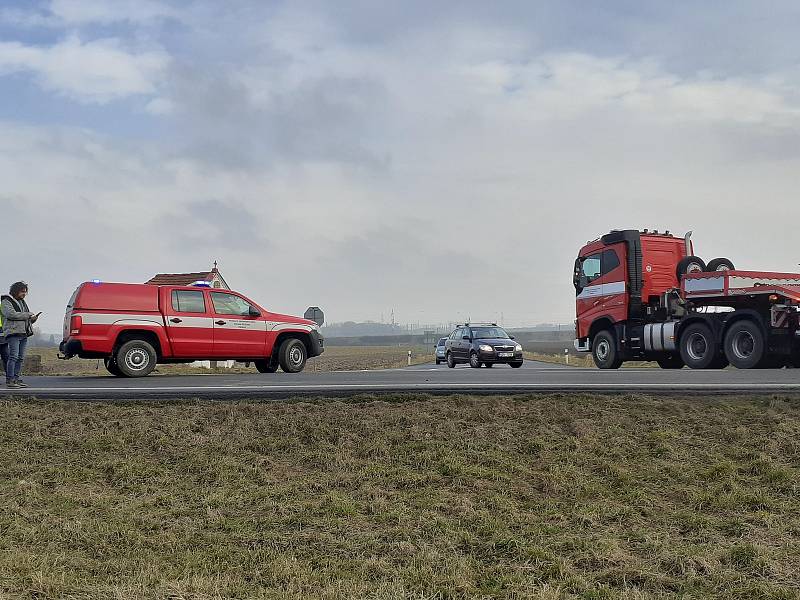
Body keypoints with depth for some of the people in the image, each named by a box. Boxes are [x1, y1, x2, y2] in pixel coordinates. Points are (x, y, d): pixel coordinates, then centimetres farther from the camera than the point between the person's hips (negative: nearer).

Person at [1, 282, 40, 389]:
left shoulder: (22, 302, 24)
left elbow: (28, 317, 27)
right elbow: (11, 314, -16)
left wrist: (33, 319, 4)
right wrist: (27, 315, -10)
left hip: (24, 333, 8)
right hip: (13, 332, -8)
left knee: (21, 358, 4)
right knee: (13, 357, -13)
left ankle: (16, 379, 7)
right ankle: (9, 380, -13)